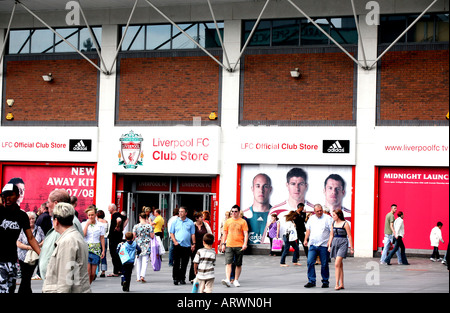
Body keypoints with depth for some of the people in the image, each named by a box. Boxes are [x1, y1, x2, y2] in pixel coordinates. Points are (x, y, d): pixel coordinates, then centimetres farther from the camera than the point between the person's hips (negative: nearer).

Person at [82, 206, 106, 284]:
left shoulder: (100, 225, 6)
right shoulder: (83, 224, 4)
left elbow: (102, 238, 8)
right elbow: (82, 235, -10)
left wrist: (103, 250, 3)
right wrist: (87, 224, -9)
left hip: (96, 249, 2)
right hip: (86, 249, -2)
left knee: (93, 273, 1)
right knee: (87, 272, -14)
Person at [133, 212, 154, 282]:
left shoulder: (136, 226, -4)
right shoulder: (149, 226, -5)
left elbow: (133, 236, -3)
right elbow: (152, 236, -4)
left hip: (138, 245, 1)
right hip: (147, 245, -1)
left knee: (138, 261, 11)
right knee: (145, 261, -1)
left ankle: (138, 277, 12)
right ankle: (142, 275, -18)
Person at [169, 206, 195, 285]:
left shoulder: (190, 222, 7)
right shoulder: (175, 222, 7)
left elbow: (193, 234, 8)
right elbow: (171, 233, 8)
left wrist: (193, 244, -1)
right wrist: (175, 241, -6)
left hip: (187, 246, 1)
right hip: (177, 245, -1)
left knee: (184, 264, 4)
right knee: (176, 263, -4)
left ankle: (182, 279, 12)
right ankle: (175, 278, 0)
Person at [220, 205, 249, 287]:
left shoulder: (243, 222, 3)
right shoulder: (227, 221, 10)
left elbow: (246, 234, -2)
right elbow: (225, 233, 15)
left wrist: (245, 244, -15)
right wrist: (223, 244, 8)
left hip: (239, 246, -1)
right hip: (229, 245, 1)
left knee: (238, 264, 6)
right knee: (228, 263, -12)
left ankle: (236, 280, 18)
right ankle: (228, 280, -21)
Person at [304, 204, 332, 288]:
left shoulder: (327, 218, -1)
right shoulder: (311, 218, 14)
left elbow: (332, 231, -4)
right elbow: (308, 230, 20)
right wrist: (306, 240, 11)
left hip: (323, 245, -3)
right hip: (312, 245, 3)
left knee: (324, 264, 3)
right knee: (310, 262, -6)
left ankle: (325, 281, 15)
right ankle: (311, 281, 0)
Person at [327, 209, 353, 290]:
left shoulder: (345, 224, -7)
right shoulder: (333, 223, 10)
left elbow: (349, 236, -5)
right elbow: (331, 235, 16)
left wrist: (351, 248, -5)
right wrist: (329, 245, 10)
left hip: (343, 243, -6)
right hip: (335, 243, 6)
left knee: (337, 264, -15)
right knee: (340, 265, 9)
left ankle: (337, 284, -14)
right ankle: (341, 284, 13)